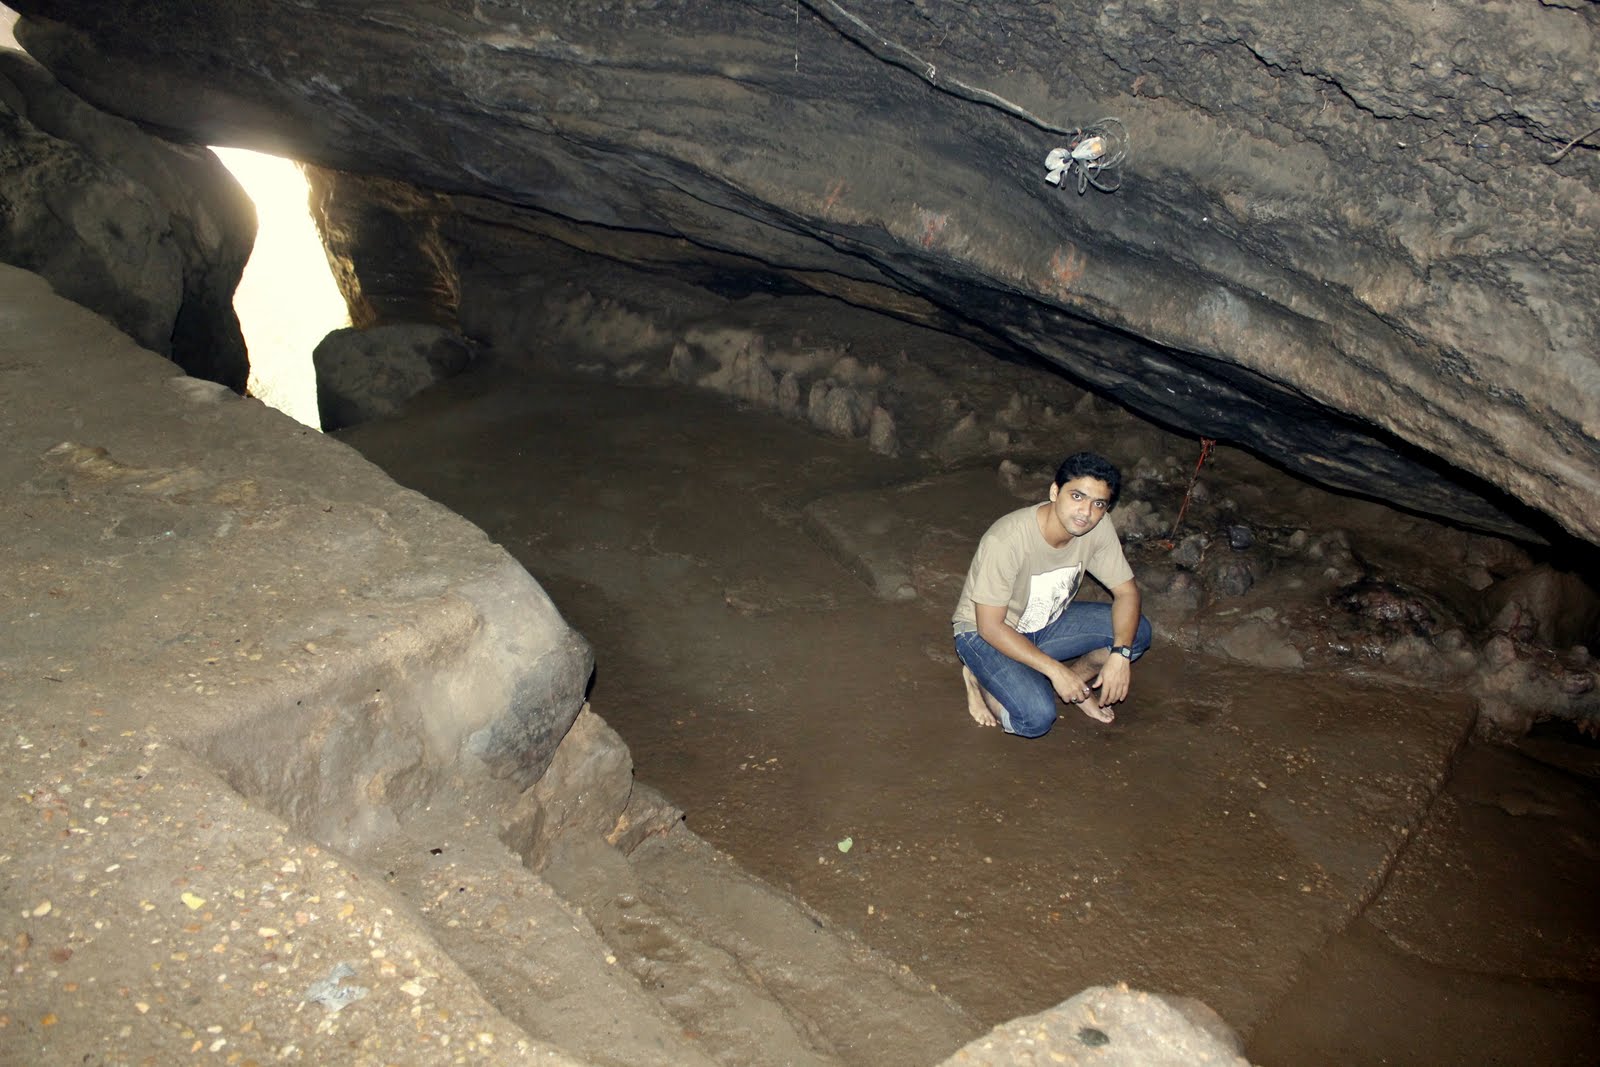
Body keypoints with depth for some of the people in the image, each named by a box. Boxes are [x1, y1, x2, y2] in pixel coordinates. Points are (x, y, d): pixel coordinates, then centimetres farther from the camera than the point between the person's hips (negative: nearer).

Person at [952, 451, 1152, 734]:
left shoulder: (1099, 527, -17)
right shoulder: (1006, 540, -34)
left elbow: (1126, 591, -7)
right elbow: (990, 626, -28)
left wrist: (1120, 654, -24)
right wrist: (1054, 669, -30)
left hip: (1047, 624, 6)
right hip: (983, 632, -6)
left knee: (1137, 631, -13)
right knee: (1037, 717, -28)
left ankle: (1076, 683, 9)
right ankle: (981, 680, 1)